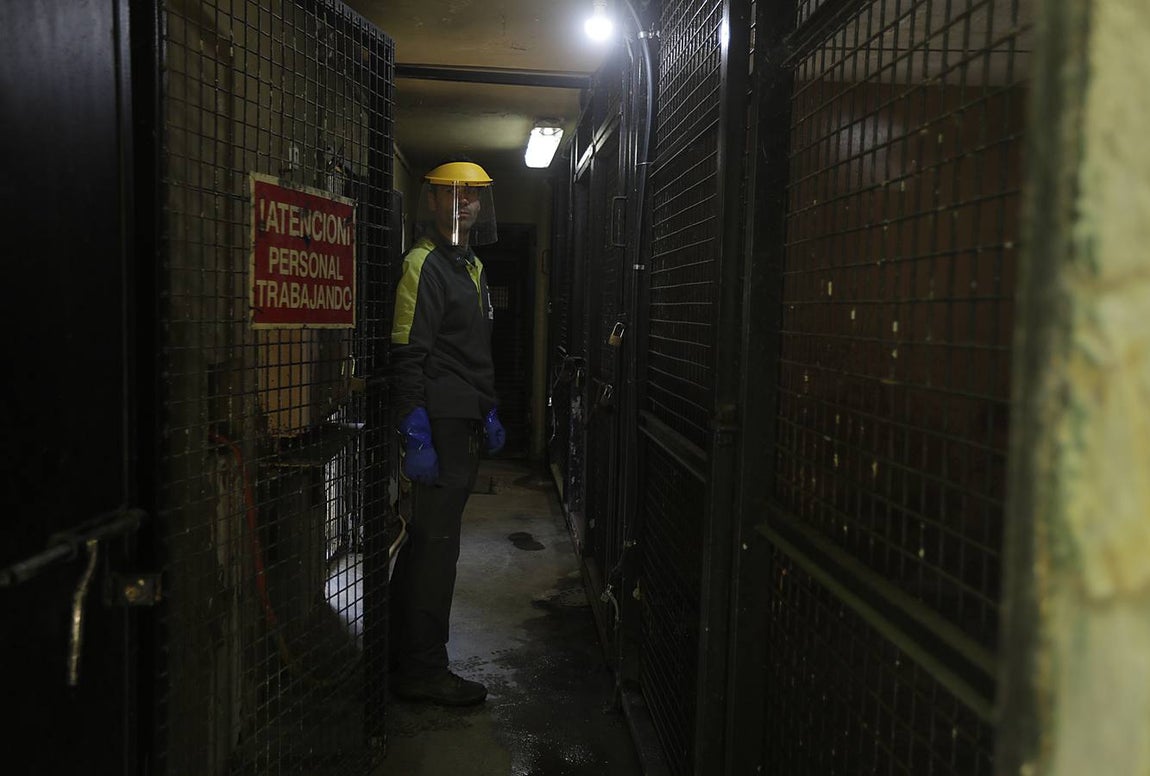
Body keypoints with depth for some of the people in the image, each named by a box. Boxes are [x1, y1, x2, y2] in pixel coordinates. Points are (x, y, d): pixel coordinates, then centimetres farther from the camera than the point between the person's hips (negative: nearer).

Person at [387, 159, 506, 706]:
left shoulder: (471, 266, 20)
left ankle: (406, 654, 28)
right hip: (438, 425, -10)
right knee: (435, 543, -5)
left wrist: (488, 414, 24)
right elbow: (408, 357, -18)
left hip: (463, 424, 10)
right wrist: (417, 438, -23)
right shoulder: (424, 264, -11)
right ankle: (422, 670, 6)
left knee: (430, 539, 15)